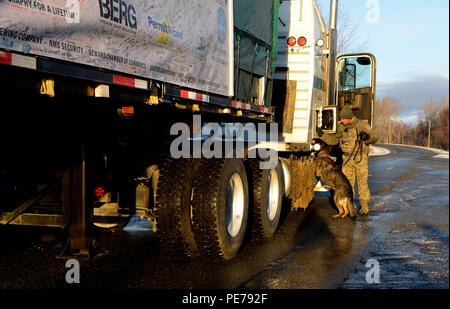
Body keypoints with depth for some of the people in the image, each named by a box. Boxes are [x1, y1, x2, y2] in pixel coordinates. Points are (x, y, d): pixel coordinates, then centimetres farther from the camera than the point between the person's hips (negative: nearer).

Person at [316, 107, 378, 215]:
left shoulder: (361, 125, -11)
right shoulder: (341, 127, 4)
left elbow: (374, 137, -15)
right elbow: (333, 140, 12)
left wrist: (367, 136, -37)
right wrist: (322, 135, -1)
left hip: (361, 158, -4)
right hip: (347, 158, 4)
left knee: (362, 182, -1)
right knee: (347, 182, 3)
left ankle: (364, 205, 10)